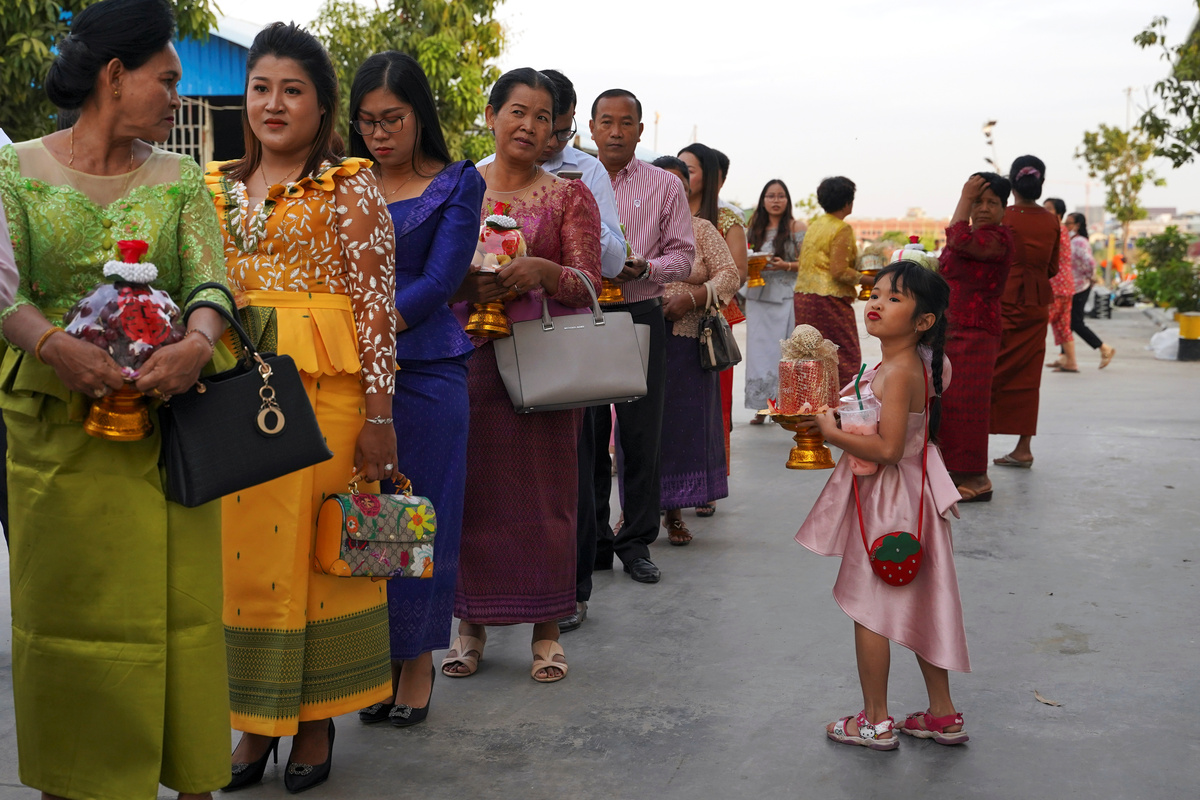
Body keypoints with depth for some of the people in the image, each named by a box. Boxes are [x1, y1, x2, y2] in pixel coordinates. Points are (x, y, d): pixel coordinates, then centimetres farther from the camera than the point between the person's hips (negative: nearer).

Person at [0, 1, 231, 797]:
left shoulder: (180, 179, 8)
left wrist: (196, 343, -27)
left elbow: (209, 282, -5)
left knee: (178, 600, 3)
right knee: (65, 603, 6)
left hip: (166, 424, 1)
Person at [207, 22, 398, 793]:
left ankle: (315, 719, 18)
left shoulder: (349, 187, -3)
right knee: (242, 546, 7)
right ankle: (258, 719, 21)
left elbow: (377, 305, -9)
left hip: (323, 388, -5)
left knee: (315, 545, 2)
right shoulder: (220, 186, 13)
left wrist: (378, 415, -14)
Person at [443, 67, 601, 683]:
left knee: (543, 490, 1)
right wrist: (470, 283, -13)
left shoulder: (570, 196, 7)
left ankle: (546, 630, 13)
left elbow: (587, 284, -1)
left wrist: (542, 270, -21)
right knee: (471, 487, 2)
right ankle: (471, 625, 16)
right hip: (470, 356, 1)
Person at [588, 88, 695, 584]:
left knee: (641, 435, 1)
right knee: (586, 434, 4)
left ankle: (636, 543, 13)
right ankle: (591, 543, 15)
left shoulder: (665, 186, 8)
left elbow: (684, 255, 5)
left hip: (641, 316, -1)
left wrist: (643, 269, -14)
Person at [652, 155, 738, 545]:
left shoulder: (702, 230, 9)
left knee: (683, 424, 3)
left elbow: (730, 275, 1)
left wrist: (690, 298, -14)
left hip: (687, 347, 1)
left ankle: (674, 512, 14)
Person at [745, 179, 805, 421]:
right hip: (758, 297, 4)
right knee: (760, 350, -1)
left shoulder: (797, 227, 2)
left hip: (786, 298, -4)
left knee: (784, 352, -6)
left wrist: (785, 265, -16)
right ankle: (761, 406, 4)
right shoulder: (754, 229, 15)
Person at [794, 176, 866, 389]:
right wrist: (868, 280, -12)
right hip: (829, 299, -8)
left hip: (803, 297, 8)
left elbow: (802, 263, 15)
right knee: (845, 357, -2)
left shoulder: (813, 225, 14)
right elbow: (839, 271, -17)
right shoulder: (842, 229, -10)